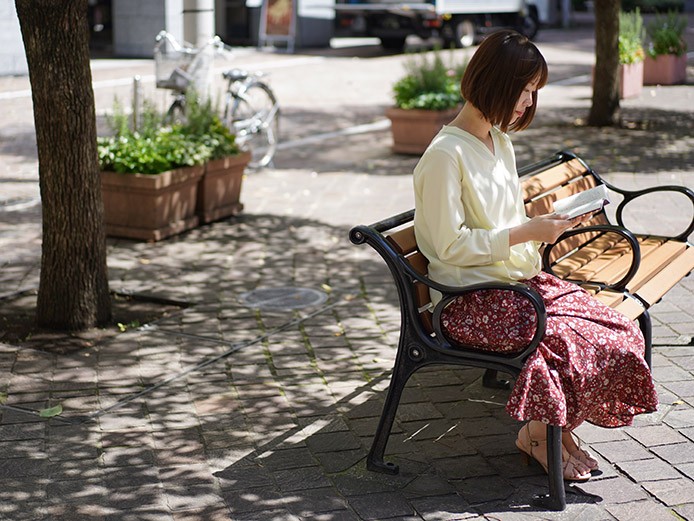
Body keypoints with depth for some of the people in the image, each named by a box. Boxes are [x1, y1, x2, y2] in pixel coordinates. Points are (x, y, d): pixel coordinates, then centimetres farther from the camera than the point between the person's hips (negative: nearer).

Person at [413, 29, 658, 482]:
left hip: (520, 280, 9)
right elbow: (451, 246, -19)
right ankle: (539, 434, 0)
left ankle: (552, 429, 5)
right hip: (471, 302, -8)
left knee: (619, 331, -9)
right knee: (568, 339, -25)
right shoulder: (445, 155, -15)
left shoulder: (500, 143, 13)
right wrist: (525, 233, -20)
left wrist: (548, 224, 2)